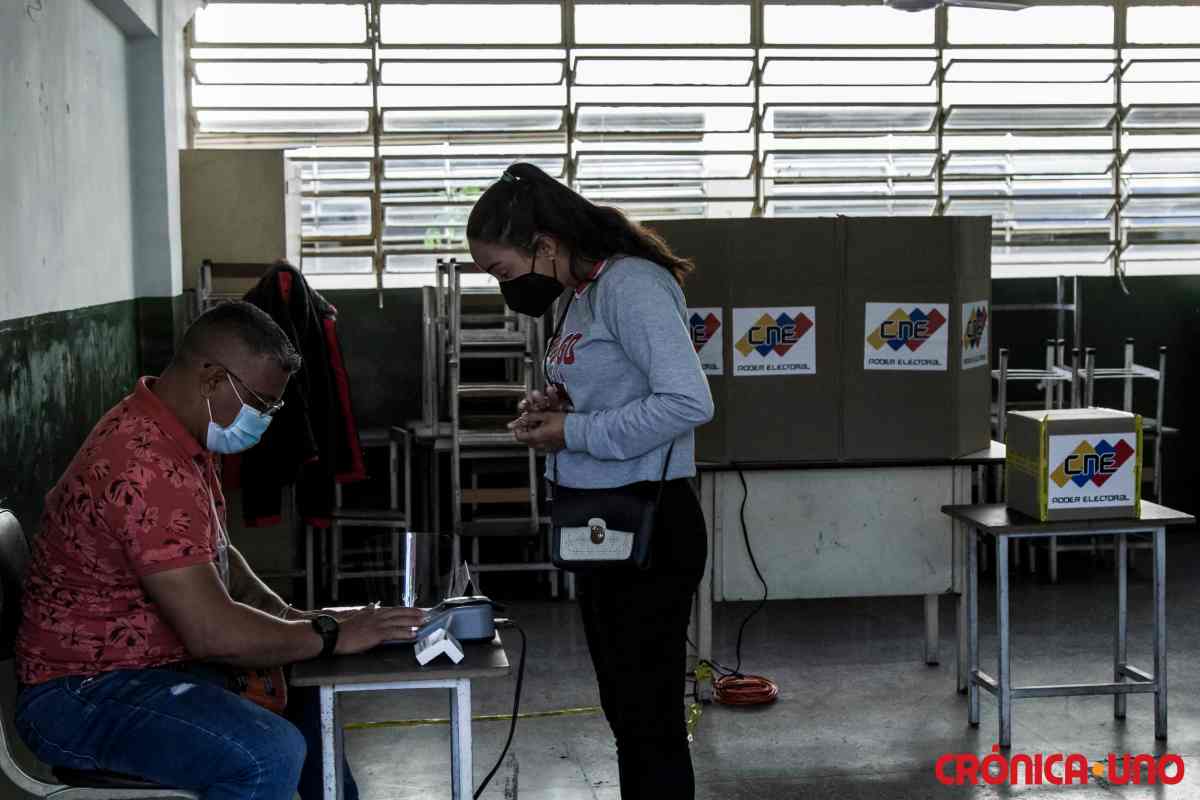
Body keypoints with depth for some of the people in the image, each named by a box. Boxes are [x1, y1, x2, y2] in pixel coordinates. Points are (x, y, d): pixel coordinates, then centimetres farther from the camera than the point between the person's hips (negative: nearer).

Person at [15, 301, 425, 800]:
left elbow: (214, 554, 19)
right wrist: (331, 635, -18)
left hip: (155, 661, 11)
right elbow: (213, 632, -31)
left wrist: (287, 615, 2)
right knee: (272, 755, -29)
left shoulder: (173, 434, 7)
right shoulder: (147, 470, -28)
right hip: (84, 697, -11)